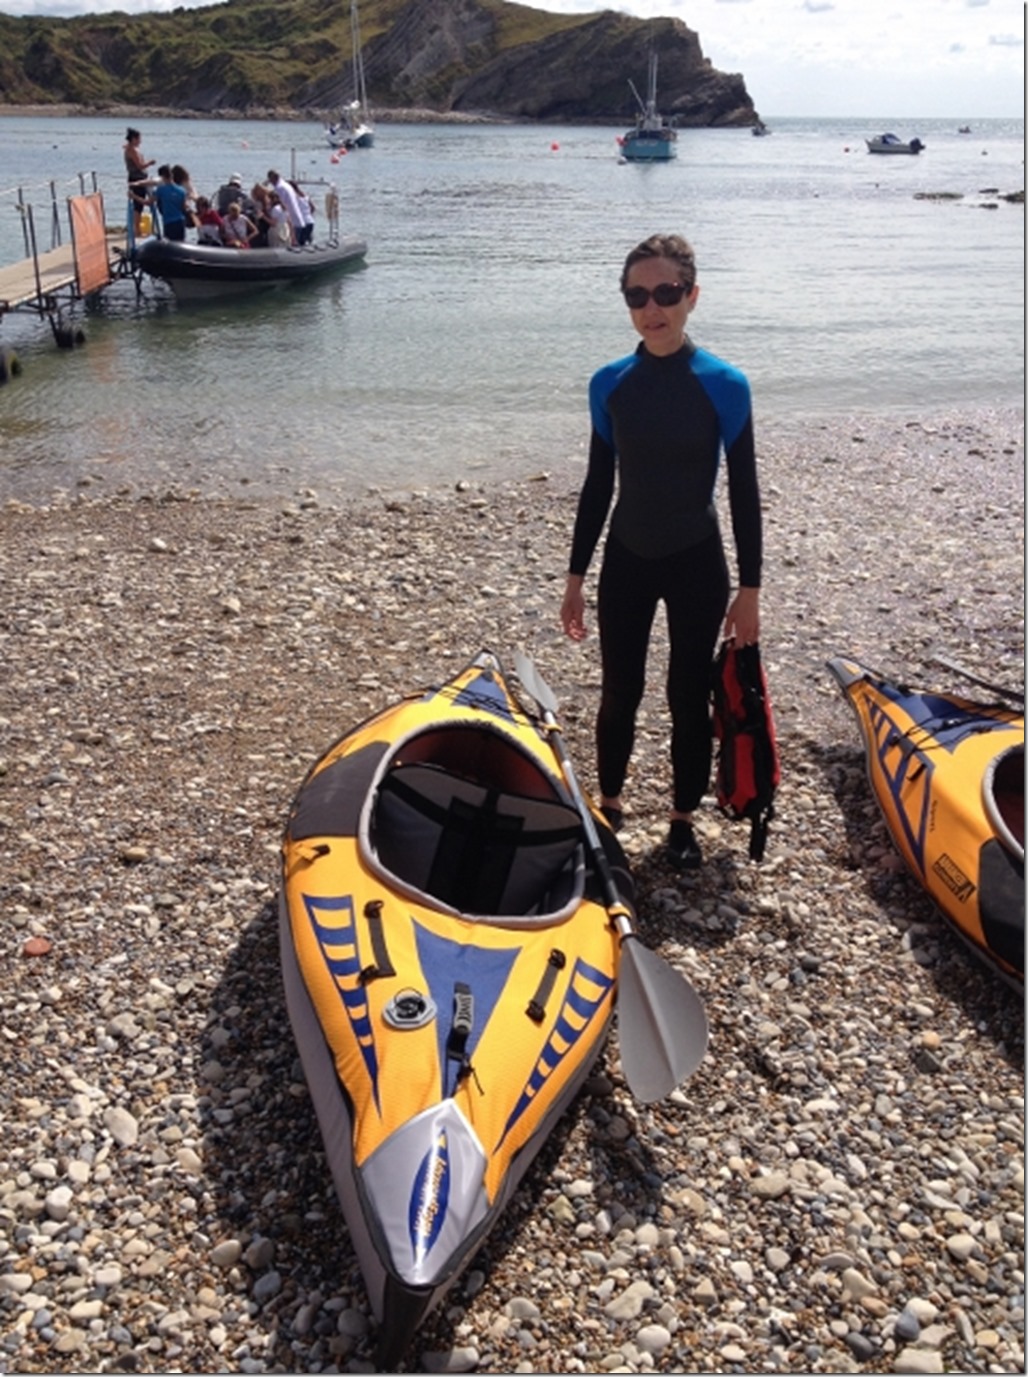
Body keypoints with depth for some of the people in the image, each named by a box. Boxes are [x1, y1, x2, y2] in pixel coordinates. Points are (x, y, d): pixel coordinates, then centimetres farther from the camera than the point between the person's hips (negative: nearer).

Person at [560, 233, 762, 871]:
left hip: (698, 564, -2)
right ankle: (610, 805, 32)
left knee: (689, 697, 8)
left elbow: (744, 490, -6)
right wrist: (576, 575, 5)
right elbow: (598, 484, 4)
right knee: (619, 691, 12)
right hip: (626, 560, 3)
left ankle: (684, 819, 25)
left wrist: (750, 586, -7)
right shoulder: (610, 384, -3)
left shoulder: (724, 384, -11)